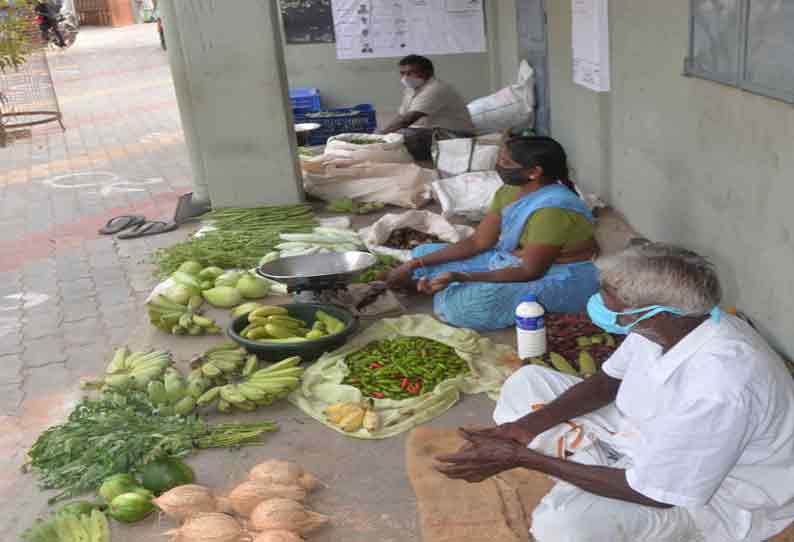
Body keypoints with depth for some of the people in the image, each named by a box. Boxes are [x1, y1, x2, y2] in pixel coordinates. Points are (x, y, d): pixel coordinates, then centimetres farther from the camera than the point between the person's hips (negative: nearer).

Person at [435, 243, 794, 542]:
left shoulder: (716, 389, -39)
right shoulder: (672, 320, -14)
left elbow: (653, 493, -30)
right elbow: (609, 381, 2)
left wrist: (522, 458, -29)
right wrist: (528, 425, -13)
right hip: (651, 435, 8)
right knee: (528, 381, 5)